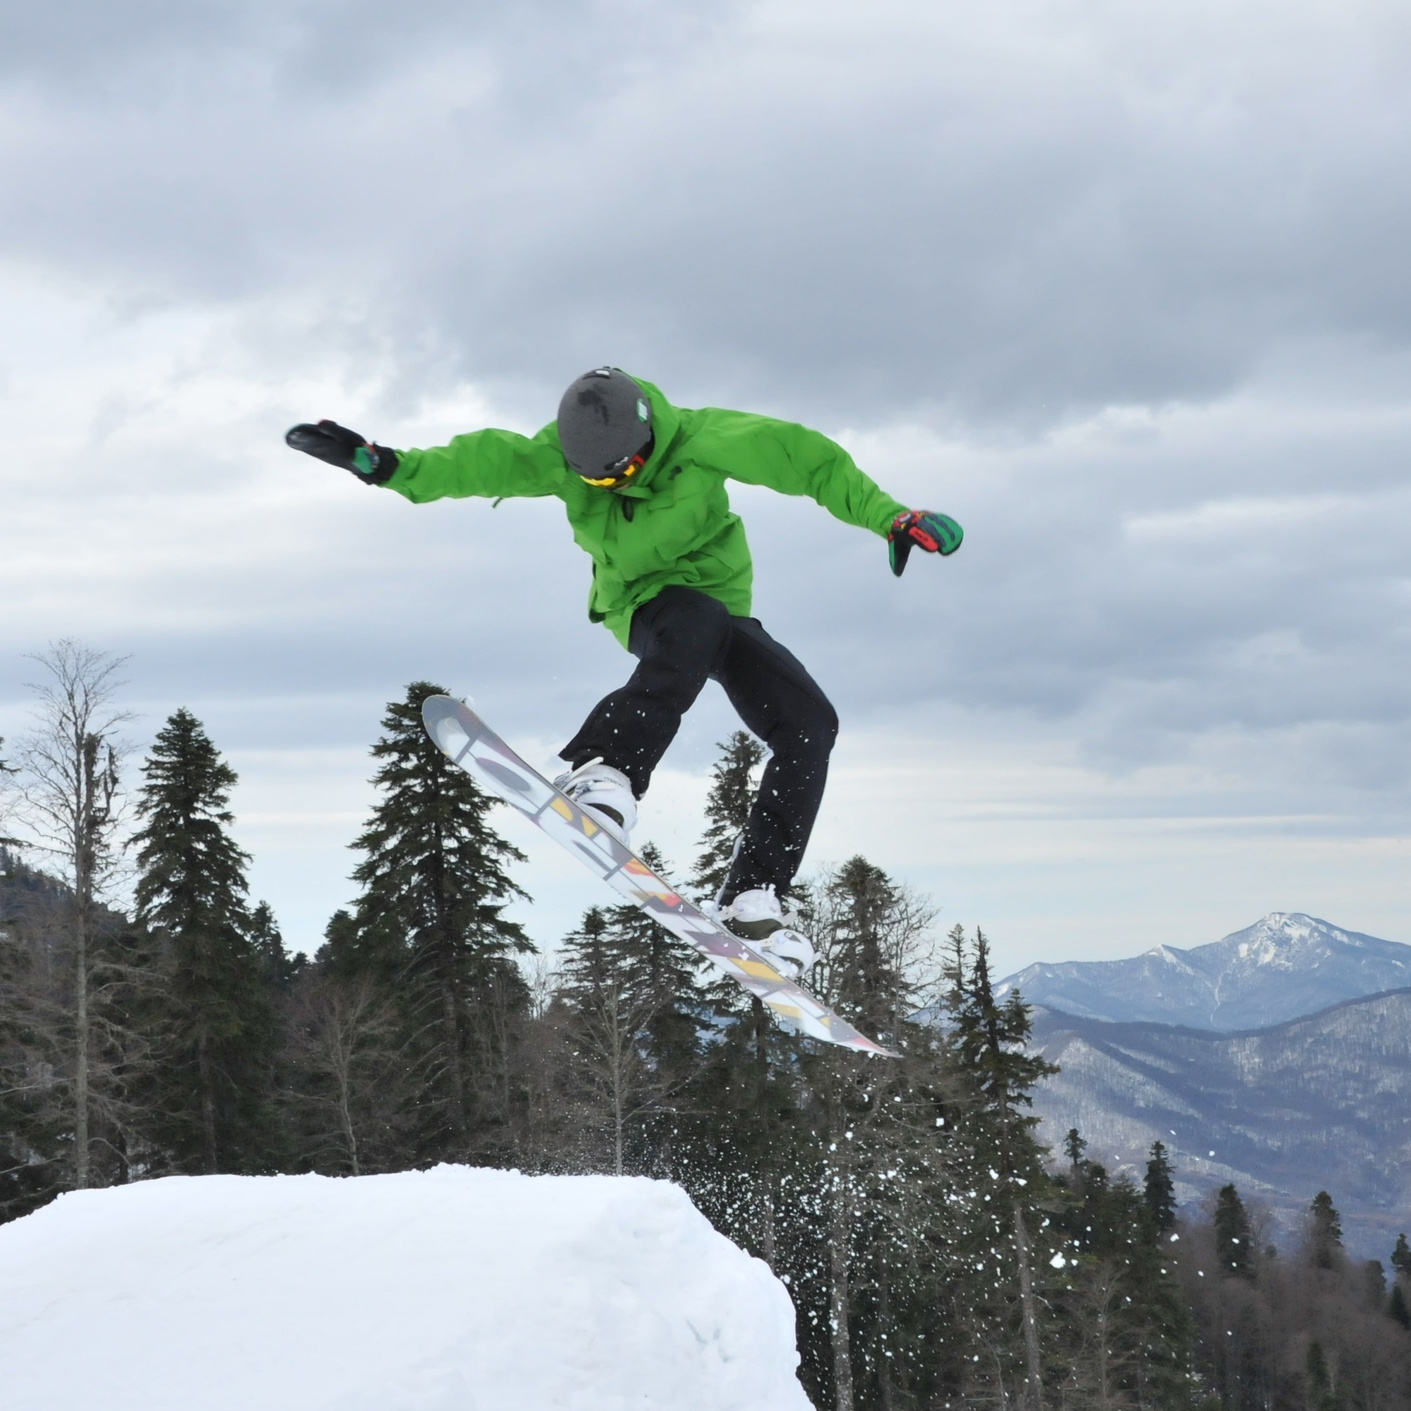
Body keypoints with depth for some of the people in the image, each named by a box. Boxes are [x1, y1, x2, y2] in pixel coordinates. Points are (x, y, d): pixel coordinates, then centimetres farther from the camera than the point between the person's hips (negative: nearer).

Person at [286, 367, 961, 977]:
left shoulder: (700, 440, -20)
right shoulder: (563, 458, -14)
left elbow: (805, 458, -19)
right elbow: (483, 464, -19)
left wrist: (889, 517, -24)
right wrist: (386, 465, -32)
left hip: (722, 606, 2)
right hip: (645, 605, -2)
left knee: (809, 724, -17)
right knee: (696, 624, -40)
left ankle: (755, 896, -15)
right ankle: (605, 770, -49)